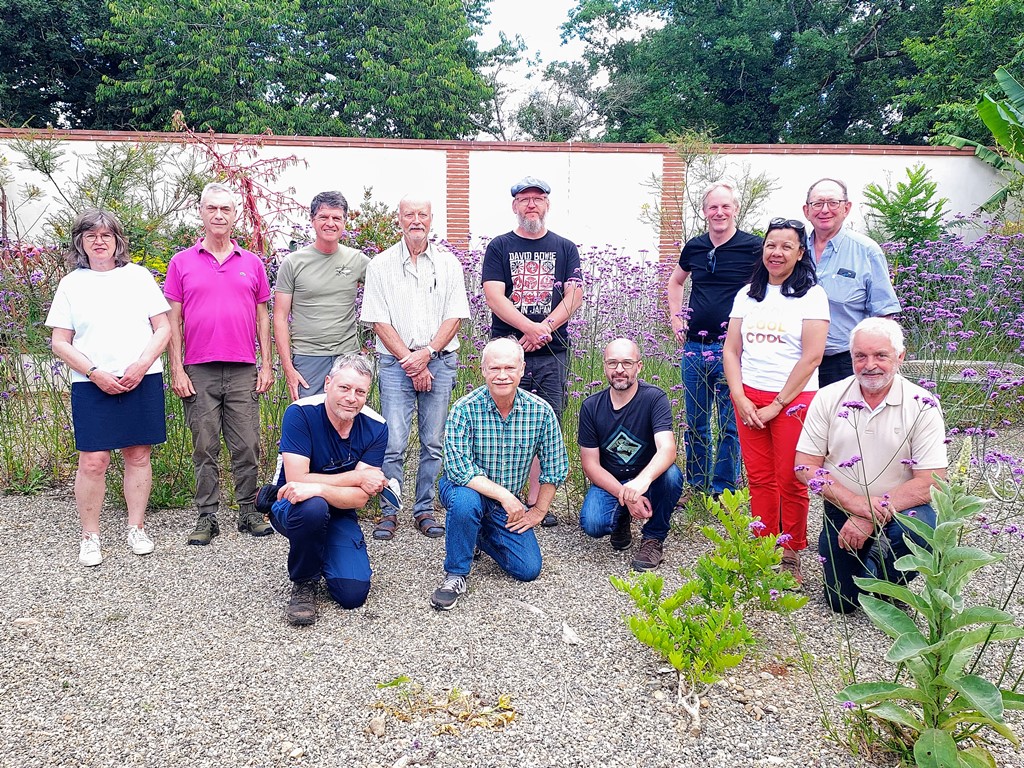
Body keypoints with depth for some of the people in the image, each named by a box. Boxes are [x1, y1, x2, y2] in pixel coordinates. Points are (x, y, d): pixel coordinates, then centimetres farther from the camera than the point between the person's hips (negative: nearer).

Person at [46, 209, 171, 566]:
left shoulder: (138, 276, 8)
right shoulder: (71, 284, 8)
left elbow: (163, 328, 5)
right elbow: (60, 342, 5)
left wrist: (141, 365, -9)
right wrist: (95, 373, -9)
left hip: (143, 381, 1)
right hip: (92, 385, 0)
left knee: (138, 455, 5)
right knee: (93, 460, -4)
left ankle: (137, 527, 17)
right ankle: (90, 536, 9)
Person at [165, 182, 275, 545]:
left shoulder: (252, 263, 10)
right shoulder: (181, 262, 6)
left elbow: (262, 317, 12)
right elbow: (173, 320, 5)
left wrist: (267, 365, 5)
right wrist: (176, 370, -3)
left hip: (244, 371, 1)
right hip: (198, 371, -1)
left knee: (247, 446, 4)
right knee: (205, 448, 5)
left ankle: (249, 512, 16)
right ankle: (207, 517, 14)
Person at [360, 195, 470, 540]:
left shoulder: (448, 263, 8)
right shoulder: (381, 265, 5)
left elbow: (454, 317, 3)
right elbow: (379, 321, 0)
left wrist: (426, 354, -10)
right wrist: (410, 362, -9)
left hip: (440, 360, 1)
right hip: (396, 363, -1)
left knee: (433, 443, 4)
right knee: (393, 443, -6)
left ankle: (424, 509, 16)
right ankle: (389, 511, 8)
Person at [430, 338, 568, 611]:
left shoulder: (541, 411, -12)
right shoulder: (465, 409, -21)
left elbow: (555, 467, -2)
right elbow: (458, 469, -27)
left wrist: (539, 511, -2)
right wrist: (504, 495, -29)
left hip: (510, 502, 4)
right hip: (465, 488, -3)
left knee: (529, 569, -5)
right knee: (466, 501, -38)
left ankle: (481, 535, 24)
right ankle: (455, 574, -14)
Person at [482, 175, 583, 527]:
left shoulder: (565, 248, 13)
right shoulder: (500, 247, 7)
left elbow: (574, 295, 3)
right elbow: (494, 296, -5)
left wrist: (544, 329, -13)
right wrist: (532, 328, -18)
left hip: (552, 353, 2)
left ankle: (536, 500, 10)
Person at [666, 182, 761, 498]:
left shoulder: (753, 247, -5)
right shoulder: (694, 246, 9)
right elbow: (675, 282, 25)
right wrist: (676, 321, 14)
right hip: (694, 347, 5)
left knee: (729, 424, 4)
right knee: (695, 421, 13)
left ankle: (723, 489, 15)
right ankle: (696, 484, 26)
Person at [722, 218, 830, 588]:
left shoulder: (811, 295, -2)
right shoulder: (747, 295, 12)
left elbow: (811, 356, -9)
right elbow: (731, 349, 9)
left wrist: (777, 405, -11)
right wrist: (740, 397, -4)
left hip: (793, 399, -4)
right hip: (748, 398, 4)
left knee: (790, 481, -1)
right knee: (759, 479, 6)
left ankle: (790, 556, 14)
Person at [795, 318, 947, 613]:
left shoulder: (922, 405, -12)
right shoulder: (828, 398, -6)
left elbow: (931, 481, -17)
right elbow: (805, 466, -8)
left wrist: (872, 518, -25)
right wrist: (856, 503, -23)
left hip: (900, 509, -1)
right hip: (842, 509, 2)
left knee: (919, 532, -35)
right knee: (842, 601, -1)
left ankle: (883, 582, -1)